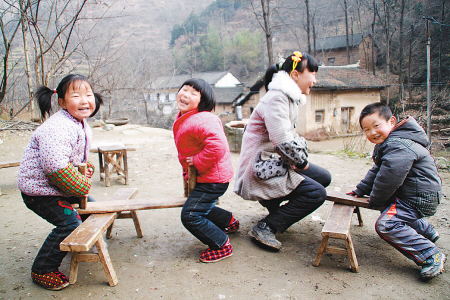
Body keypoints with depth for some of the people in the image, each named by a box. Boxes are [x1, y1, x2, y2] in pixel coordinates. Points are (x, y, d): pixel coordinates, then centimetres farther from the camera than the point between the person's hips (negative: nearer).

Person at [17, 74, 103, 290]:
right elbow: (56, 168, -35)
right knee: (70, 224, -16)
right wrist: (83, 186, -22)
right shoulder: (57, 128, -28)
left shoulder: (83, 126, 5)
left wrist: (86, 169, -1)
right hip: (38, 188, -10)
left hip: (59, 187, 10)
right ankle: (42, 270, 4)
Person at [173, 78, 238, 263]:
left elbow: (217, 145, -40)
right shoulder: (182, 119, 9)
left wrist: (197, 162, -26)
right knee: (199, 207, 27)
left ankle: (222, 245, 8)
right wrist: (187, 171, 17)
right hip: (203, 177, 11)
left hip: (213, 178, -11)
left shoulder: (200, 120, -26)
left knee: (190, 215, -9)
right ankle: (229, 221, 48)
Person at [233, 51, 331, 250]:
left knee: (324, 177, 12)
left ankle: (272, 202, 20)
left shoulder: (290, 98, 14)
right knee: (316, 193, -17)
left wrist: (300, 161, 1)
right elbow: (283, 142, -28)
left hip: (276, 163, 10)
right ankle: (265, 228, -9)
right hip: (261, 170, -10)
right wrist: (302, 163, -12)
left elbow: (292, 136, 19)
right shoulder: (276, 98, -19)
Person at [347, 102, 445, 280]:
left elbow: (389, 178, -29)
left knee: (385, 225, -22)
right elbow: (376, 171, 19)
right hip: (409, 193, 11)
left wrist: (375, 201, -13)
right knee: (392, 211, 34)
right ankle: (426, 232, 45)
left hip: (418, 198, -11)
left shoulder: (398, 146, -25)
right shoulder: (387, 144, 11)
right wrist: (360, 191, 12)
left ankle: (430, 256, -18)